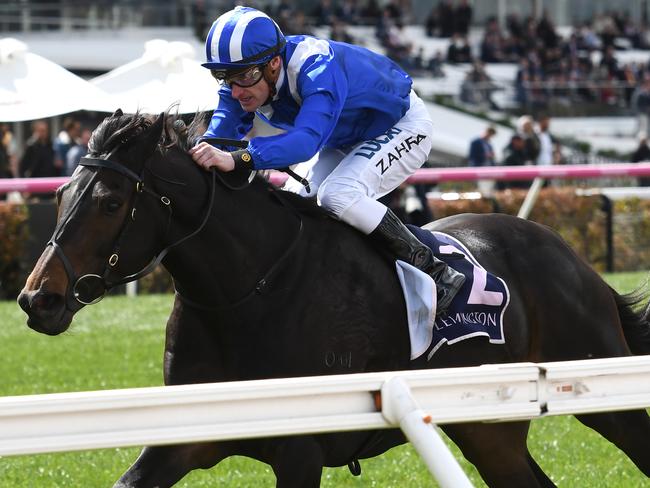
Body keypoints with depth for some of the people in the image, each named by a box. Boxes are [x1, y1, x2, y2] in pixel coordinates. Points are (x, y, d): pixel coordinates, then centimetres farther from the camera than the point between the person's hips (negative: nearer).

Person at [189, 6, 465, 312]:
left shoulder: (317, 69, -42)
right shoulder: (246, 79, -20)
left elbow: (308, 139, -57)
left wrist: (237, 159, -71)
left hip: (402, 124, -8)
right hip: (346, 137, 8)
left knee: (337, 195, -29)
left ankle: (435, 272, -20)